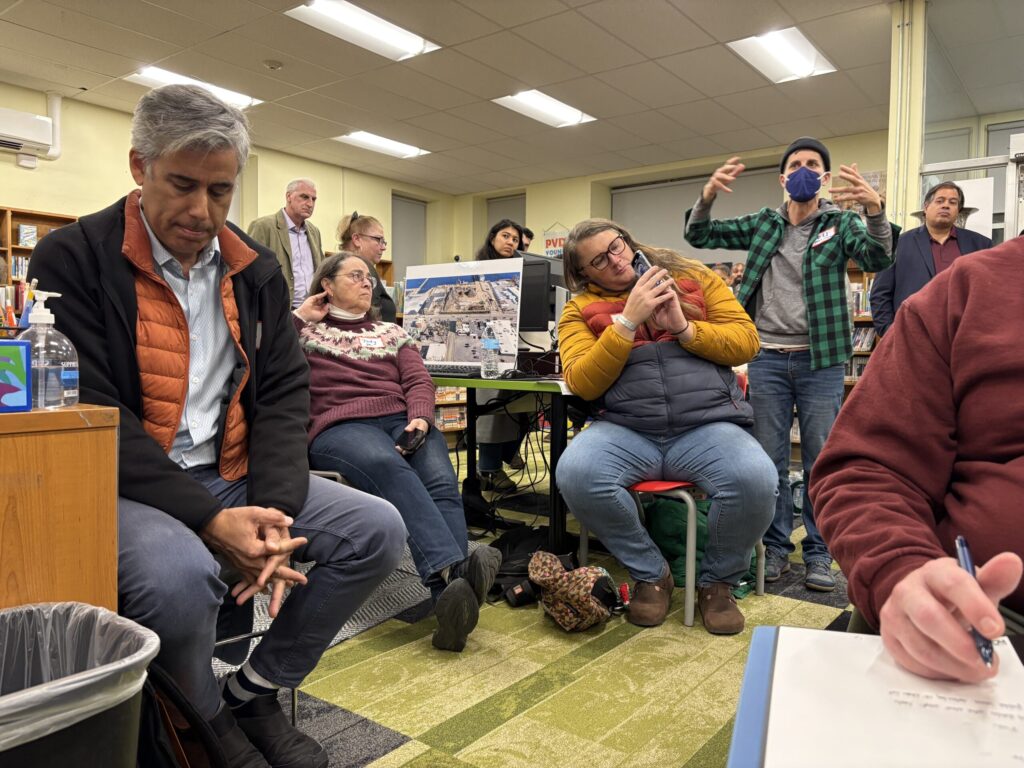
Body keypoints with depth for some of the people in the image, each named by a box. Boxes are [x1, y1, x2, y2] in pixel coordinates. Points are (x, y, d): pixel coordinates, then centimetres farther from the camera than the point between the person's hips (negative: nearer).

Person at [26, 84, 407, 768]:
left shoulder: (256, 270, 9)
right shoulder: (72, 261, -6)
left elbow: (284, 394, 4)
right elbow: (89, 415, -14)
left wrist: (271, 511, -13)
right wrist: (209, 521, -23)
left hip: (237, 478, 5)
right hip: (129, 485, -4)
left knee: (378, 529, -10)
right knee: (179, 574, -35)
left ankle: (255, 692, 8)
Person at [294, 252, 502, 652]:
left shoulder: (391, 332, 29)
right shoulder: (305, 330, 21)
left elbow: (419, 381, 15)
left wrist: (419, 418, -5)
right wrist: (298, 317, 8)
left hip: (403, 421, 4)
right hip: (340, 426, -3)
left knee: (442, 482, -30)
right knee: (391, 468, -38)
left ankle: (450, 594, -48)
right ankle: (453, 571, -56)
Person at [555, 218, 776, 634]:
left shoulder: (694, 277, 14)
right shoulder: (581, 308, 11)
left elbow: (746, 341, 8)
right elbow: (582, 383, -4)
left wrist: (684, 328, -8)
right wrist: (628, 321, -11)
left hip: (708, 426, 0)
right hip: (626, 431, 0)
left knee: (756, 481, -31)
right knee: (575, 474, -32)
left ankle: (717, 580, 3)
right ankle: (651, 573, -2)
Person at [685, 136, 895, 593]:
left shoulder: (841, 223, 3)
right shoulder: (762, 224, 10)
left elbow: (878, 259, -14)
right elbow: (699, 237, 7)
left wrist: (874, 208, -33)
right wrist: (707, 197, -14)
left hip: (820, 360, -2)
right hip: (767, 357, 2)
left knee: (822, 461, 4)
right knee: (769, 459, 7)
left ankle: (819, 553, 17)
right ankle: (776, 546, 20)